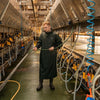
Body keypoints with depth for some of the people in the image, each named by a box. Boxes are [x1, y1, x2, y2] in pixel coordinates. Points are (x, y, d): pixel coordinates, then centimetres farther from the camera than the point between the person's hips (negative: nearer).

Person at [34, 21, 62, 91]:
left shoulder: (54, 35, -4)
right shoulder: (42, 34, 1)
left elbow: (60, 43, 2)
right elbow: (40, 42, 12)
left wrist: (54, 47, -13)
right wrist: (37, 47, -7)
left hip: (52, 55, -1)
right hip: (43, 55, 1)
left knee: (52, 68, 10)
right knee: (42, 69, 4)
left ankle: (51, 83, 28)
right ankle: (40, 84, 17)